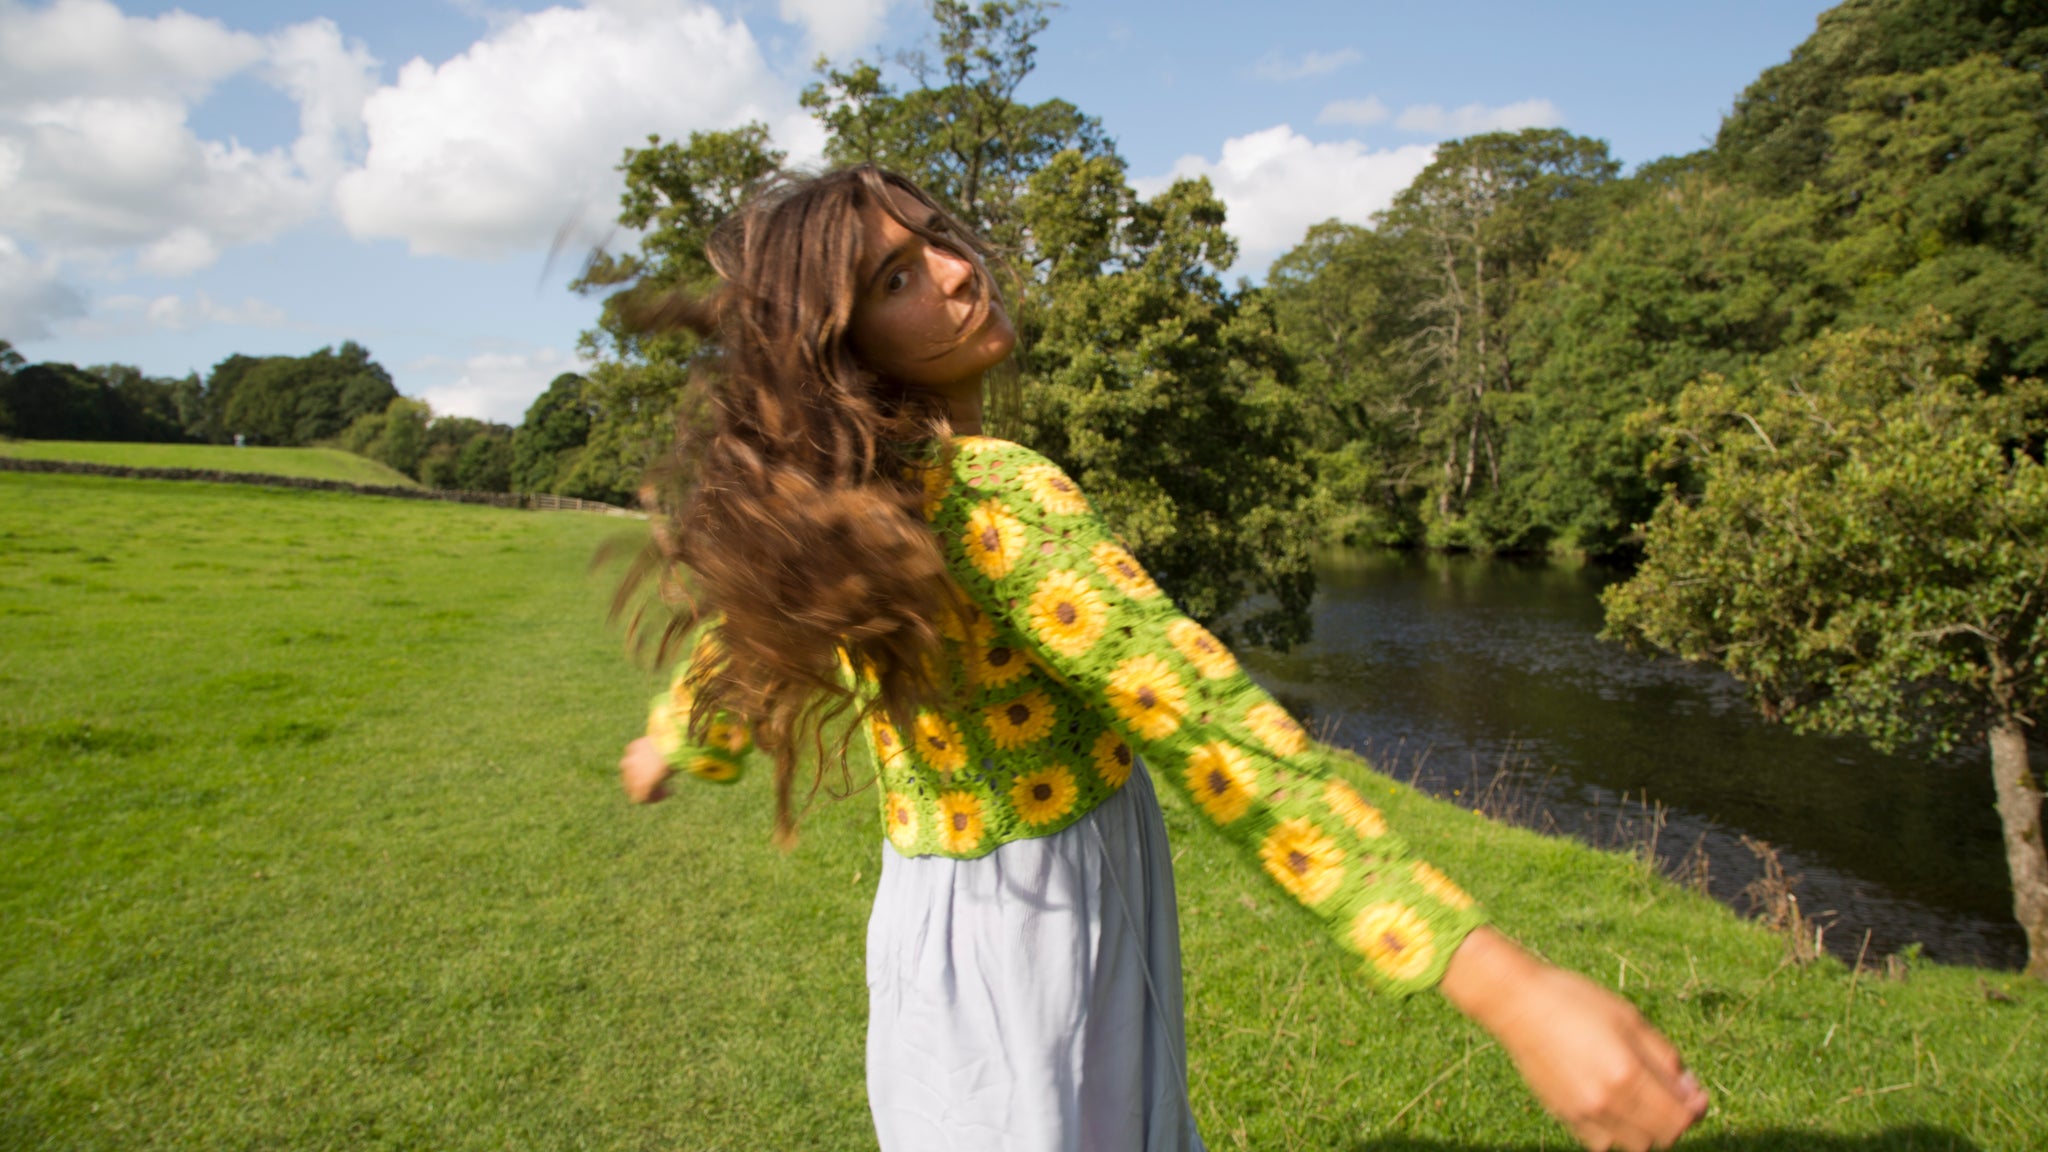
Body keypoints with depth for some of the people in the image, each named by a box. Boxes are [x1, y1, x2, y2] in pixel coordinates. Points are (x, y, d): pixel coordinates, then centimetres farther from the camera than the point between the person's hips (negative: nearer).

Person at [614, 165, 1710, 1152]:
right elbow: (1209, 729, -36)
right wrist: (1506, 984, -38)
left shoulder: (821, 498, -2)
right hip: (1033, 930, -7)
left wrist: (669, 745, 37)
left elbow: (742, 627, 15)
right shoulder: (992, 495, -28)